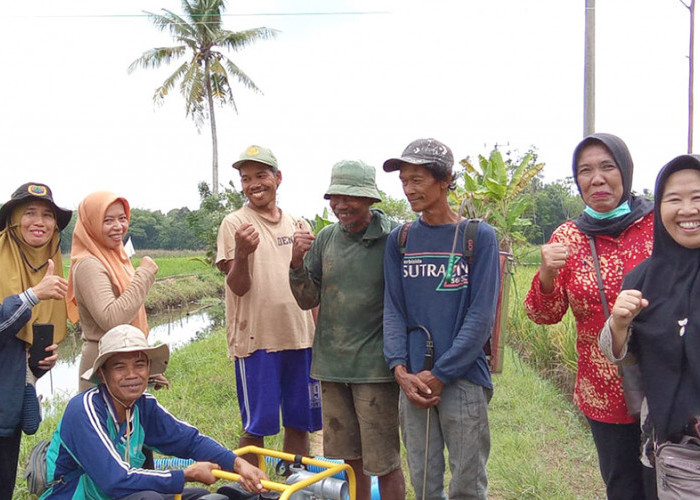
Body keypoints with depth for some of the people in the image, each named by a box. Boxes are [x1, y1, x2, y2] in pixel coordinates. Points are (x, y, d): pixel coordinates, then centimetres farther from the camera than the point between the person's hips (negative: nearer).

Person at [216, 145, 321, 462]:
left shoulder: (297, 225, 11)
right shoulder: (234, 224, -3)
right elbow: (238, 287, -10)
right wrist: (241, 254, -30)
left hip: (300, 337, 5)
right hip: (256, 340, -4)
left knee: (300, 423, 13)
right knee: (256, 427, 3)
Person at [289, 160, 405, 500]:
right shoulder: (326, 238, 6)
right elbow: (308, 300, 8)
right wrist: (297, 262, -8)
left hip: (375, 368, -5)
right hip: (332, 364, 5)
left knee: (384, 463, 3)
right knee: (351, 459, 17)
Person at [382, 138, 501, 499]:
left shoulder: (479, 236, -4)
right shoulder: (399, 240, 7)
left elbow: (481, 315, -9)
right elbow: (393, 309, 6)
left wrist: (439, 374, -12)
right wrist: (400, 369, -8)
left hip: (463, 379, -3)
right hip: (413, 380, 3)